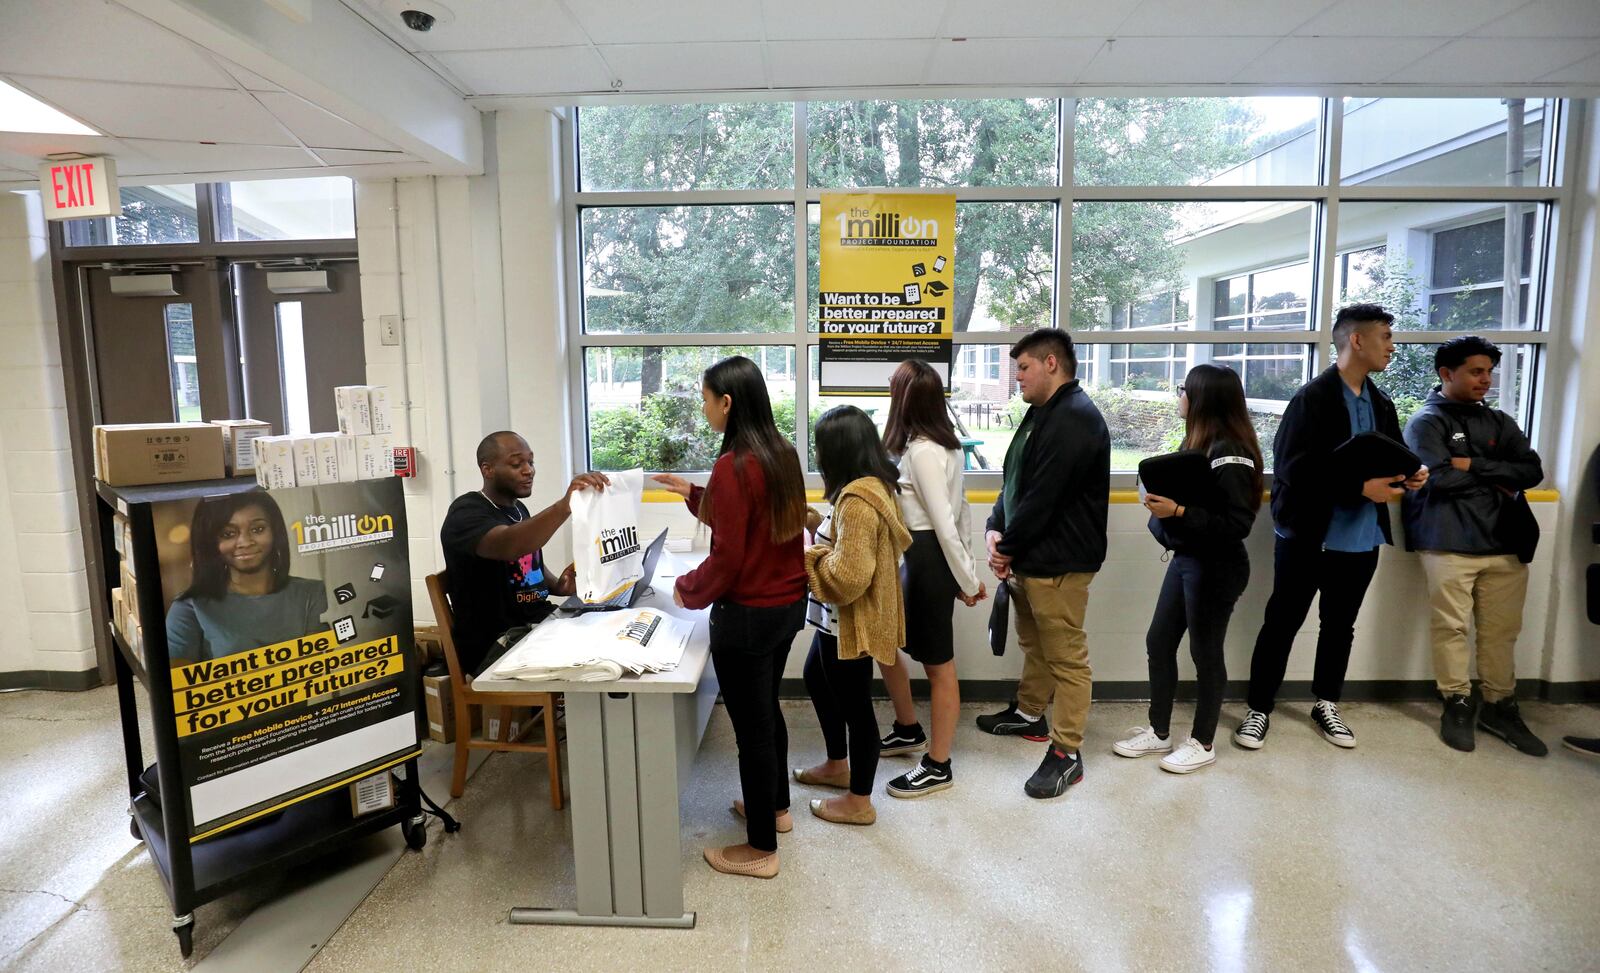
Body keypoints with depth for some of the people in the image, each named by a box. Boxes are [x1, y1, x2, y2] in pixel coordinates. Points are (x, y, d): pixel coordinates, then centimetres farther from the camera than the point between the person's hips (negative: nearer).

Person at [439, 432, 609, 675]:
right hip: (492, 647, -8)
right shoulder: (467, 513, -12)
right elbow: (508, 546, -35)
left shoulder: (518, 508, 14)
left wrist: (557, 586, 5)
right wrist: (564, 507, -50)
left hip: (536, 624, 8)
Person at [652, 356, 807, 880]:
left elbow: (727, 558, -21)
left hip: (748, 615, -9)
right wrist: (694, 494, 19)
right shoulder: (782, 454, 4)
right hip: (788, 603, 9)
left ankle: (761, 849, 21)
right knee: (767, 710, 25)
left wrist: (687, 590, -4)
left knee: (751, 726, 5)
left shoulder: (733, 466, -23)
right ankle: (776, 806, 44)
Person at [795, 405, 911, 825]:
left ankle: (859, 802, 26)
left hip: (852, 621, -11)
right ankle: (839, 765, 44)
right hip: (841, 619, 11)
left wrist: (806, 552, -16)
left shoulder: (857, 500, -27)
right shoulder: (875, 486, 4)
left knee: (854, 704, 6)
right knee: (816, 678, 26)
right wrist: (816, 527, 4)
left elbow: (848, 576, -29)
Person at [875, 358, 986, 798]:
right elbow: (958, 509, 12)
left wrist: (968, 581, -14)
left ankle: (938, 767, 19)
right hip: (917, 558, 10)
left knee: (938, 666, 4)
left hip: (928, 560, -10)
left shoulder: (922, 451, -21)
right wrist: (968, 569, 17)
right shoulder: (942, 443, 8)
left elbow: (944, 523, -21)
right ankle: (908, 731, 37)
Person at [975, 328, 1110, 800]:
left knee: (1066, 655, 0)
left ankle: (1066, 752, 10)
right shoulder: (1042, 412, 15)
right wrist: (996, 530, -1)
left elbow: (1042, 497, -23)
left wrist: (1009, 547, -12)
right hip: (1028, 557, 10)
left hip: (1059, 562, -10)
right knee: (1034, 642, 24)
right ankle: (1030, 713, 42)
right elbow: (1013, 478, 13)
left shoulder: (1075, 419, -19)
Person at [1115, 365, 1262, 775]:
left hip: (1215, 567, -9)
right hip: (1185, 558, 9)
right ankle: (1159, 732, 27)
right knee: (1159, 643, 13)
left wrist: (1178, 512, -28)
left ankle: (1202, 743, 23)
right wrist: (1163, 500, -1)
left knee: (1205, 652, 5)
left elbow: (1238, 522, -23)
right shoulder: (1199, 443, 8)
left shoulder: (1229, 452, -20)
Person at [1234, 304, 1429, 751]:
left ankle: (1326, 705, 34)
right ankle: (1259, 710, 16)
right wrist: (1360, 488, -24)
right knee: (1281, 624, 4)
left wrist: (1406, 477, -4)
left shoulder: (1381, 404, 11)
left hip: (1360, 539, 7)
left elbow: (1390, 459, 18)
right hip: (1308, 537, -7)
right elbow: (1295, 471, -20)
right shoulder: (1312, 398, -13)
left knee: (1339, 625, 18)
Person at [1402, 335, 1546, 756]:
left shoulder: (1500, 422, 16)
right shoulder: (1426, 421, -2)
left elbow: (1532, 471, 4)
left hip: (1504, 544, 5)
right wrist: (1496, 481, -1)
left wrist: (1475, 465, -8)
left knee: (1502, 630, 10)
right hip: (1449, 545, -5)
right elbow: (1439, 477, -15)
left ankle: (1500, 707, 22)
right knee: (1450, 627, -1)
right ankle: (1457, 705, 13)